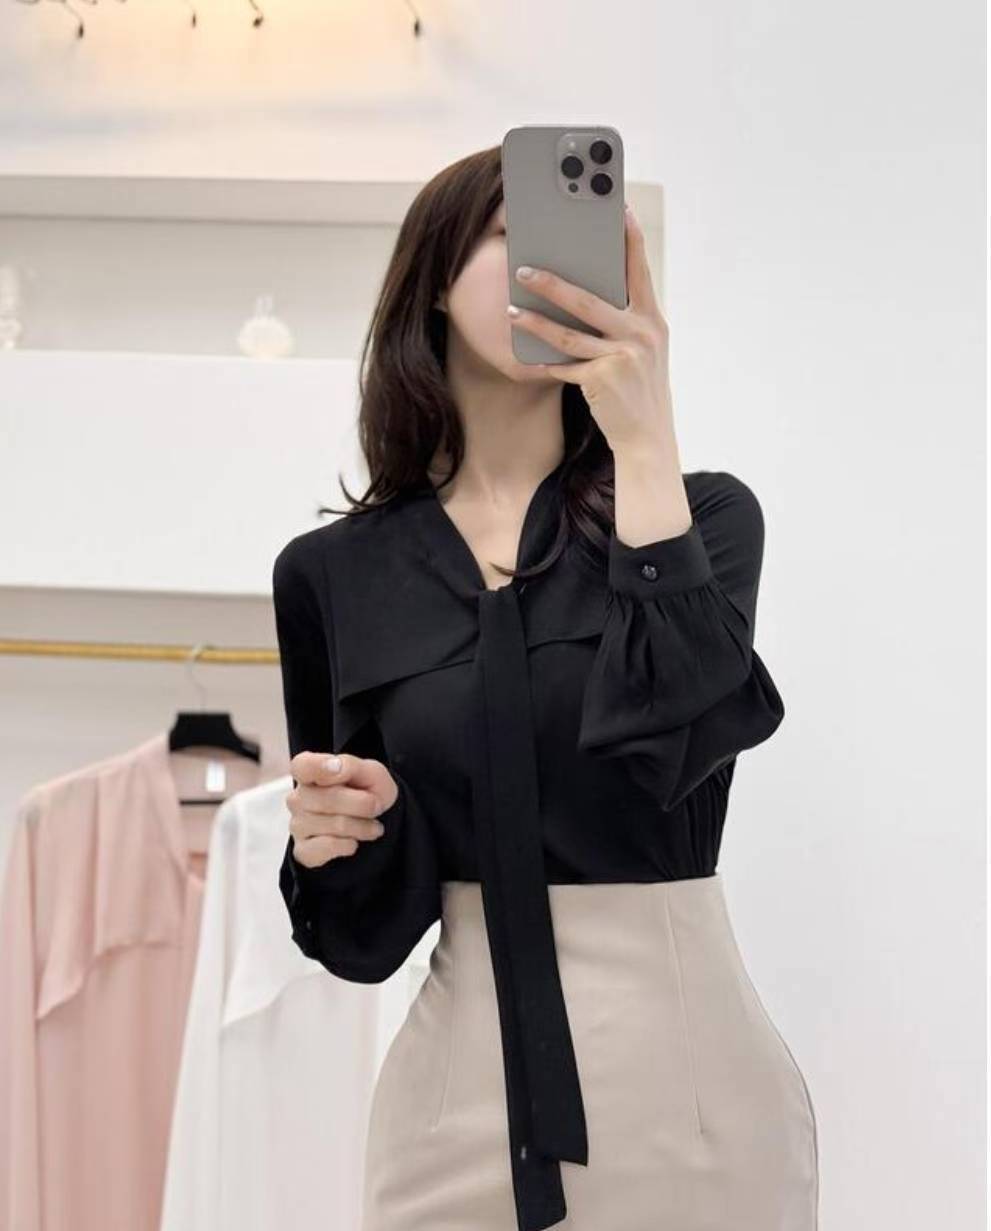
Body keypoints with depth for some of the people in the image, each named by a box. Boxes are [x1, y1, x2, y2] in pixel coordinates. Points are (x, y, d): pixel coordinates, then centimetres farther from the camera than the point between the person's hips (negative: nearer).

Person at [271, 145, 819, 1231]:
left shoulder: (703, 514, -2)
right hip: (458, 1086, 2)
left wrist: (645, 443, -20)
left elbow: (670, 748, -22)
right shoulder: (333, 574, 3)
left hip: (681, 1074, -1)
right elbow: (366, 927, 7)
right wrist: (340, 841, -15)